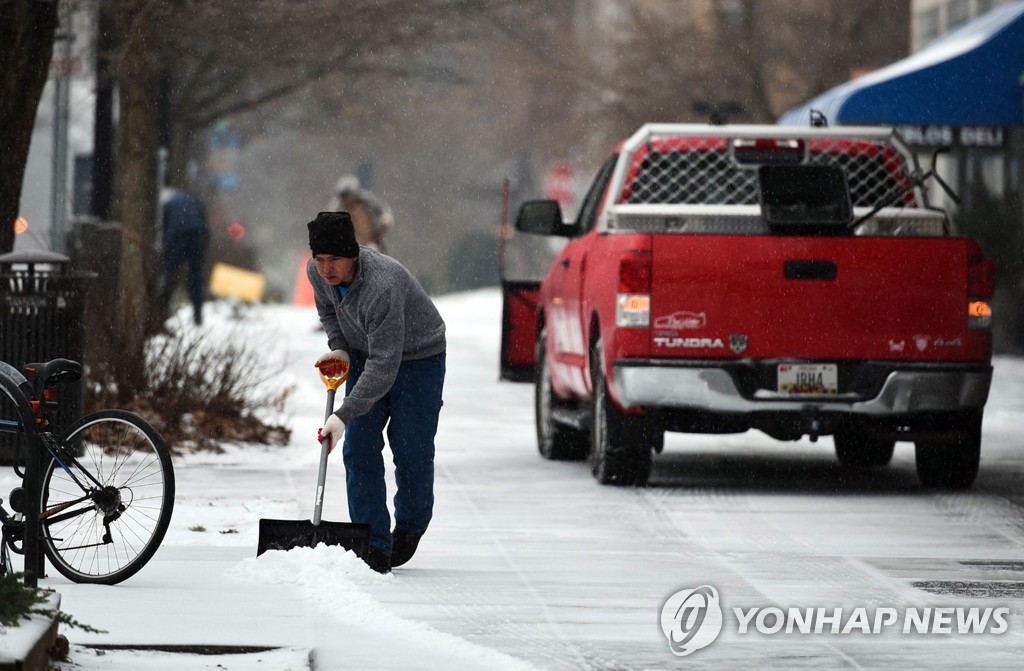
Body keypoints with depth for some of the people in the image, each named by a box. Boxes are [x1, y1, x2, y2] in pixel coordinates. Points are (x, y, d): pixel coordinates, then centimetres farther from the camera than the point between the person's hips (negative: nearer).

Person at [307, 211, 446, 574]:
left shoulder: (382, 286, -40)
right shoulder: (317, 272, -17)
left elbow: (385, 364, -41)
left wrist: (344, 415, -44)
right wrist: (339, 348, -9)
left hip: (417, 356, -6)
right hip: (366, 353, 6)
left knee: (411, 449, -6)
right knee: (359, 451, -4)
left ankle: (411, 527, 23)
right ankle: (374, 547, -3)